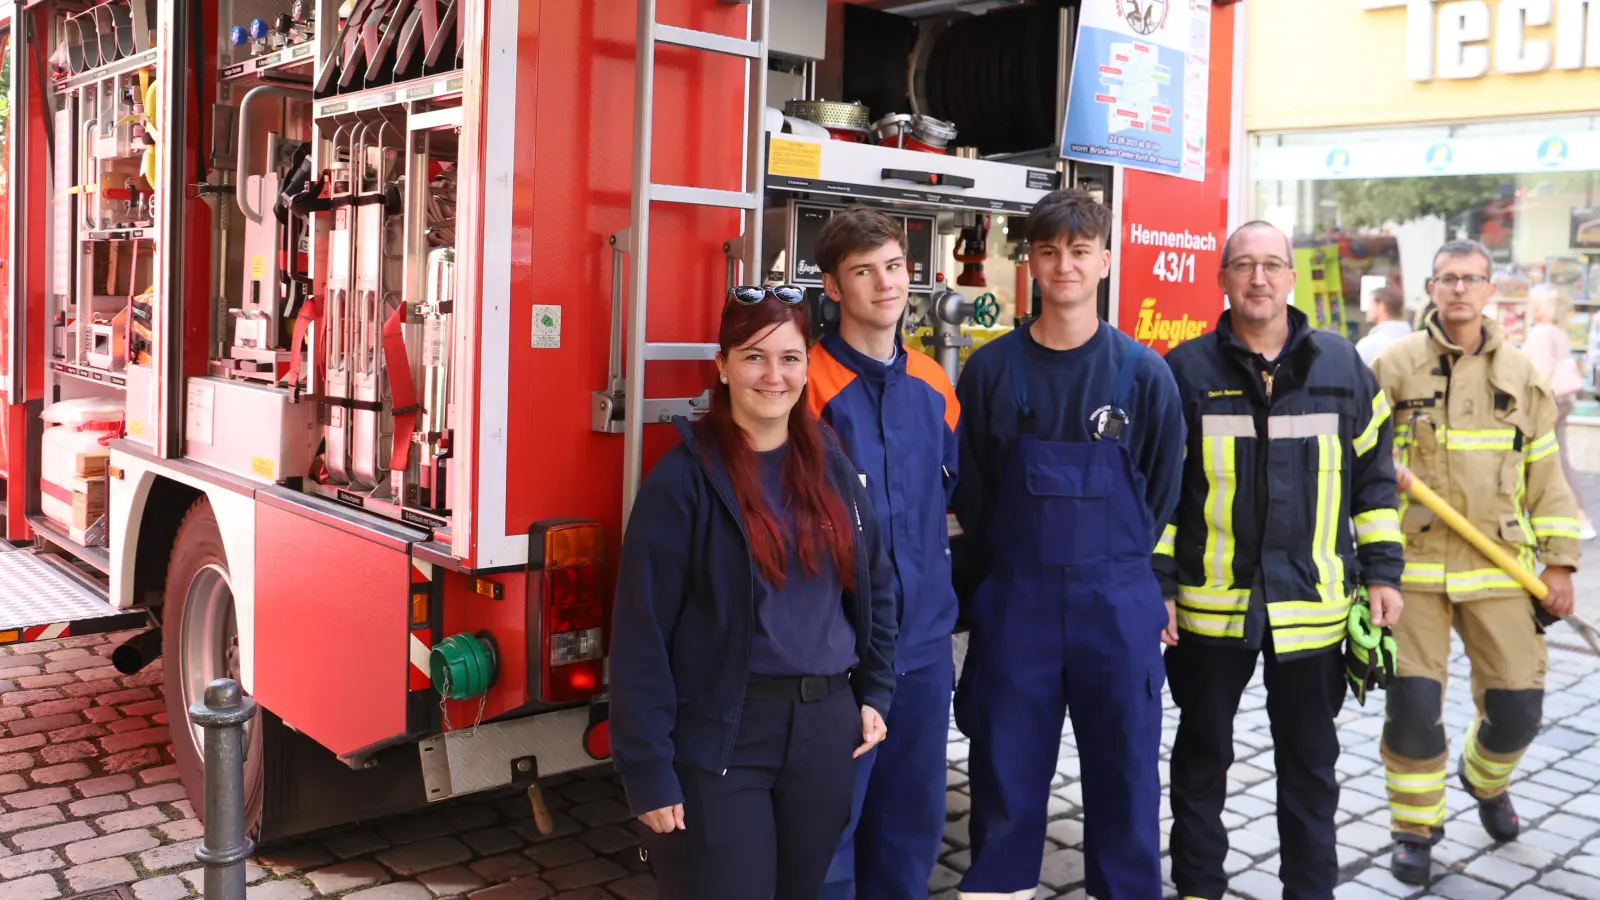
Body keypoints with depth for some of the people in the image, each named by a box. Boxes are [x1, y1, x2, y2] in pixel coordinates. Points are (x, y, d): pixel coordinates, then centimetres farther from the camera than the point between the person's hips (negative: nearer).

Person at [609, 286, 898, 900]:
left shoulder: (831, 463, 5)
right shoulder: (684, 478, -12)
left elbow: (874, 585, 16)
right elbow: (642, 634, -13)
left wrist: (874, 693, 10)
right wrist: (649, 770, -14)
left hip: (825, 731, 5)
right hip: (720, 737, -5)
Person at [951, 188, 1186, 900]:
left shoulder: (1143, 372, 0)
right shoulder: (991, 369, 0)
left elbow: (1161, 492, 7)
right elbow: (972, 492, 6)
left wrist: (1132, 574, 8)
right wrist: (1013, 568, 6)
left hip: (1118, 603, 0)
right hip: (1014, 601, 0)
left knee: (1123, 768, 10)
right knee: (1006, 769, 9)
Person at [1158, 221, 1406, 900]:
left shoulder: (1342, 366, 3)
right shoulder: (1186, 370, -3)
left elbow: (1374, 476, 9)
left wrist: (1381, 571, 4)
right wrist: (1155, 583, -5)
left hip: (1313, 603, 2)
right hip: (1210, 604, -1)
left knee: (1310, 760, 14)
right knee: (1202, 753, 13)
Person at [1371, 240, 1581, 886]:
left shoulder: (1520, 374, 10)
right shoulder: (1395, 365, 0)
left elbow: (1545, 476, 12)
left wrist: (1558, 561, 7)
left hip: (1498, 567, 3)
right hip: (1413, 563, -2)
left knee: (1518, 703, 4)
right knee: (1412, 703, -5)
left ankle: (1485, 779, 38)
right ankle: (1415, 828, 16)